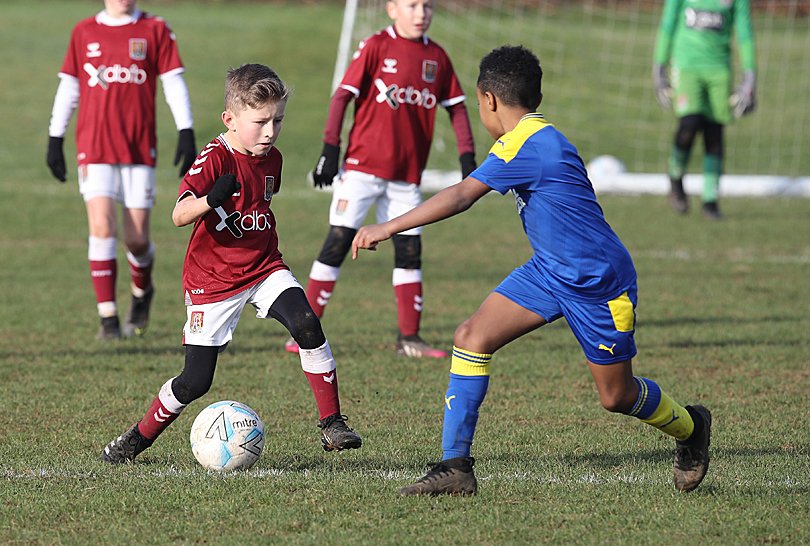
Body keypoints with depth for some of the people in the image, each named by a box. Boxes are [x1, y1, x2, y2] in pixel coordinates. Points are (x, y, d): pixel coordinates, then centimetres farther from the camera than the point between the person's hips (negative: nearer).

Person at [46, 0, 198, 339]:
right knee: (102, 228, -13)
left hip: (140, 149, 0)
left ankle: (141, 293, 34)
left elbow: (173, 83, 2)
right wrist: (55, 139, 10)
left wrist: (186, 133, -7)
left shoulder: (155, 30, 5)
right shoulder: (84, 32, 8)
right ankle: (108, 318, -7)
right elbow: (68, 86, 13)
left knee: (136, 238, 2)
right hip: (94, 147, 0)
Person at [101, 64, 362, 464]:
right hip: (213, 278, -5)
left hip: (263, 269, 5)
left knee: (306, 324, -23)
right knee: (196, 381, -4)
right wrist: (211, 199, -51)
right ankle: (139, 437, 21)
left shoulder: (271, 159, 3)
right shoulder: (214, 160, -18)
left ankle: (332, 424, -14)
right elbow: (180, 215, -32)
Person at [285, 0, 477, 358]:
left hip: (408, 174, 5)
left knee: (409, 250, 5)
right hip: (363, 164, -5)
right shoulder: (376, 47, -5)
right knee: (339, 240, -6)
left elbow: (456, 107, 13)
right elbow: (343, 95, -7)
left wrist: (467, 157, 5)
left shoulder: (436, 56, 8)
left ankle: (409, 337, 14)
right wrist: (330, 148, -13)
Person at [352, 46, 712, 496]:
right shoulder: (539, 138, 5)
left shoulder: (528, 145, -24)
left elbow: (461, 197, -31)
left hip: (601, 282, -9)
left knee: (617, 396, 6)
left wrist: (387, 228, -31)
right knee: (472, 337, -9)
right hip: (549, 270, 9)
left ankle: (690, 427, 38)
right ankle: (456, 468, -8)